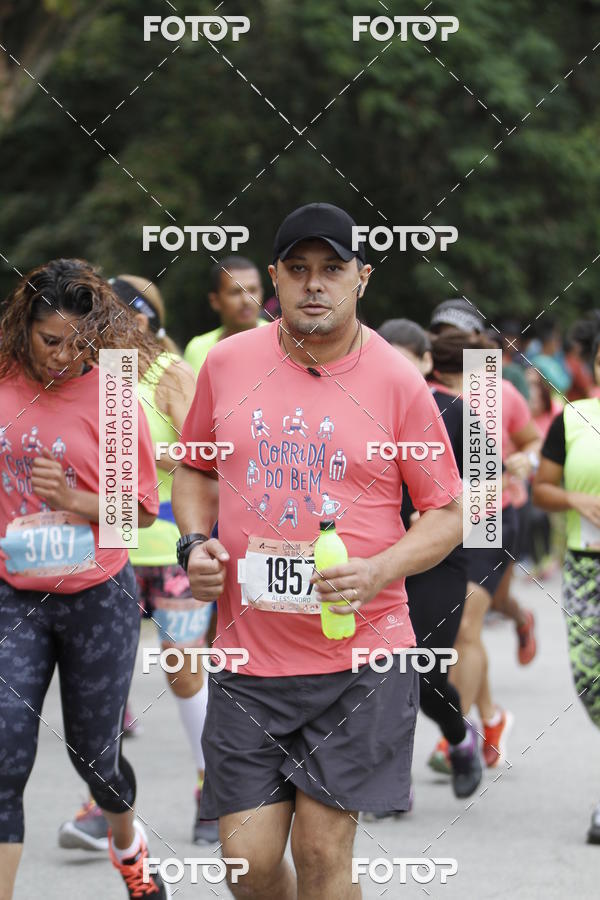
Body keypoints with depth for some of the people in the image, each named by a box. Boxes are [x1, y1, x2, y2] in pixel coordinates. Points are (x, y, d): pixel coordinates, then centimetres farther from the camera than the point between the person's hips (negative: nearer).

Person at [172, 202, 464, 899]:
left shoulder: (397, 382, -3)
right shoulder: (225, 364, 5)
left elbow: (446, 514, 2)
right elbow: (195, 469, 21)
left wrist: (378, 571, -16)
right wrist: (194, 542, 1)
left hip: (360, 656, -2)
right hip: (248, 653, 2)